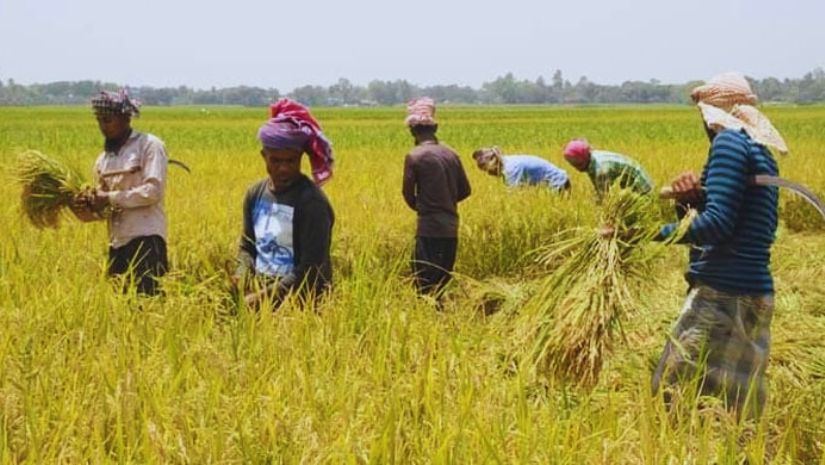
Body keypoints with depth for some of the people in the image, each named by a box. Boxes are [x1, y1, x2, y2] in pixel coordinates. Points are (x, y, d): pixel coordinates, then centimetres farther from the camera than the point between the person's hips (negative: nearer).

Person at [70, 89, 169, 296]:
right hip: (116, 244, 6)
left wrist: (110, 198, -11)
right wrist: (88, 208, -4)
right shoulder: (103, 159, 18)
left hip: (146, 239, -6)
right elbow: (104, 208, 17)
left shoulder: (149, 145, -1)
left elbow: (153, 191, -11)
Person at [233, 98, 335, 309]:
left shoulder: (311, 202, -13)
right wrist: (243, 275, -4)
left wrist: (266, 296, -18)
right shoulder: (255, 193, 7)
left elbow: (310, 271, -14)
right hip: (258, 293, 6)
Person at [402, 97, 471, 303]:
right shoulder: (450, 154, 5)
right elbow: (465, 190, 10)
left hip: (429, 227, -6)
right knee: (442, 279, 16)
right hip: (451, 227, 6)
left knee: (425, 282, 0)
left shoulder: (414, 156, -11)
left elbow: (408, 193, -4)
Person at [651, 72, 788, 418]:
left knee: (669, 390, -10)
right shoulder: (762, 152, 19)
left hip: (723, 295, -10)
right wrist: (689, 202, 2)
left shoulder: (730, 141, -9)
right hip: (754, 294, 10)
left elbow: (718, 222, -19)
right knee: (741, 405, 11)